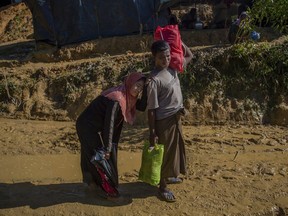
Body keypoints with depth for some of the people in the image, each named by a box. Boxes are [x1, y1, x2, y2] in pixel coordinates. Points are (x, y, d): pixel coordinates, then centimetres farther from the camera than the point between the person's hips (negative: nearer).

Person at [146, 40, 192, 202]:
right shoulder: (154, 79, -21)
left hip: (176, 117, 8)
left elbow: (190, 56, 18)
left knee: (174, 149, 22)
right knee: (165, 153, 5)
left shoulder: (173, 68, 1)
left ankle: (168, 176, 44)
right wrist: (152, 133, -17)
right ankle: (163, 186, 22)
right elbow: (151, 109, -19)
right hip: (164, 121, -8)